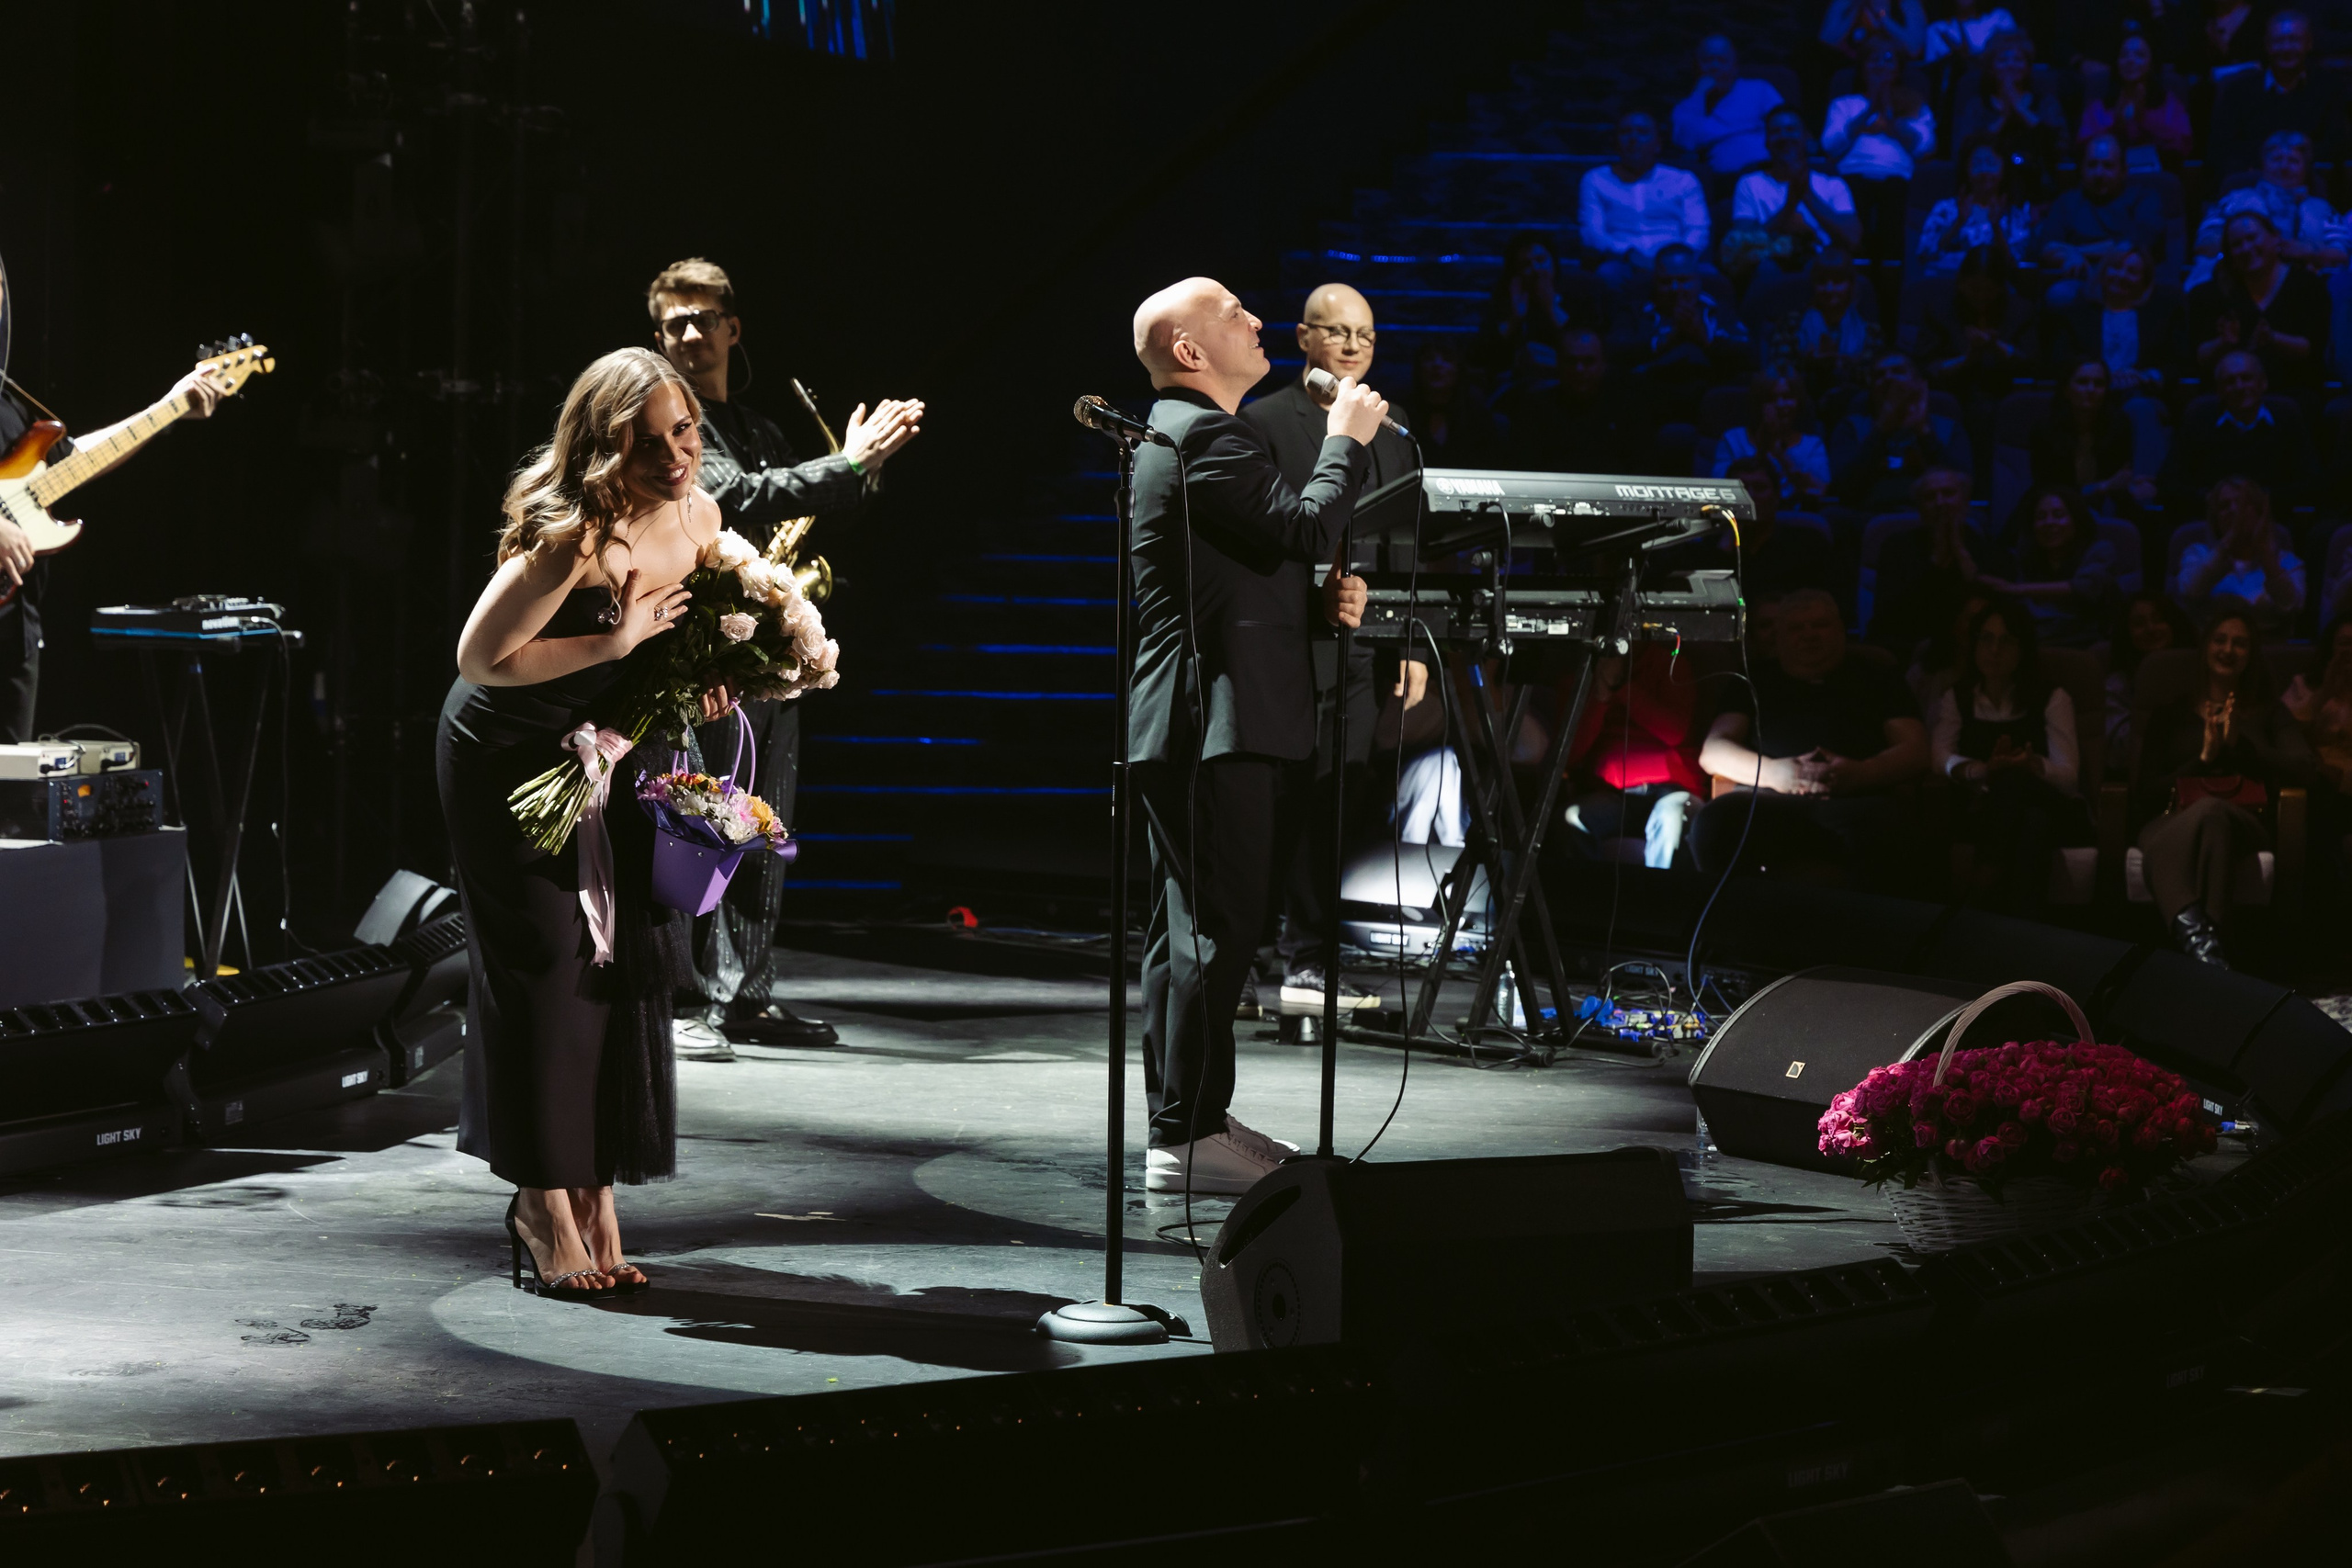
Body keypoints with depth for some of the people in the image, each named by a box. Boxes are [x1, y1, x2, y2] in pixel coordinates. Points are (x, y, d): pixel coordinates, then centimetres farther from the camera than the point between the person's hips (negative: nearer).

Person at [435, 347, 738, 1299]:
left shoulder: (698, 516, -6)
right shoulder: (573, 533, -29)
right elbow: (481, 656, -30)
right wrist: (617, 642, -29)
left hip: (605, 754, 7)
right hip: (508, 757, -7)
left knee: (623, 961, 4)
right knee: (542, 962, -7)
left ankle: (593, 1194, 14)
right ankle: (545, 1201, 3)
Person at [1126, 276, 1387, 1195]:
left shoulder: (1190, 434, 22)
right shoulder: (1203, 435, -13)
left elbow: (1259, 572, 27)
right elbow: (1306, 528, -21)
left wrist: (1322, 599, 9)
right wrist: (1344, 441, -6)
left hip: (1191, 729, 11)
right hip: (1216, 729, -11)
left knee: (1190, 928, 14)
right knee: (1216, 928, -11)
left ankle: (1186, 1120, 21)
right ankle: (1187, 1138, -9)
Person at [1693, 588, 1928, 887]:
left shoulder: (1876, 679, 27)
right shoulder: (1757, 682, 29)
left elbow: (1916, 750, 16)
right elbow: (1712, 751, 17)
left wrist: (1861, 773, -7)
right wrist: (1770, 772, -5)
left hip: (1853, 799, -1)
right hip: (1767, 798, 1)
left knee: (1875, 838, -42)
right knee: (1712, 826, -36)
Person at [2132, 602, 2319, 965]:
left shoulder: (2268, 712, 27)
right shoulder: (2170, 715, 25)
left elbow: (2307, 769, 9)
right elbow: (2145, 792, 14)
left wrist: (2241, 744, 0)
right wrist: (2203, 760, 1)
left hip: (2244, 823, 0)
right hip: (2170, 821, 0)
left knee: (2210, 811, -43)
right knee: (2159, 852, -43)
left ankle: (2193, 934, -58)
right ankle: (2201, 940, -68)